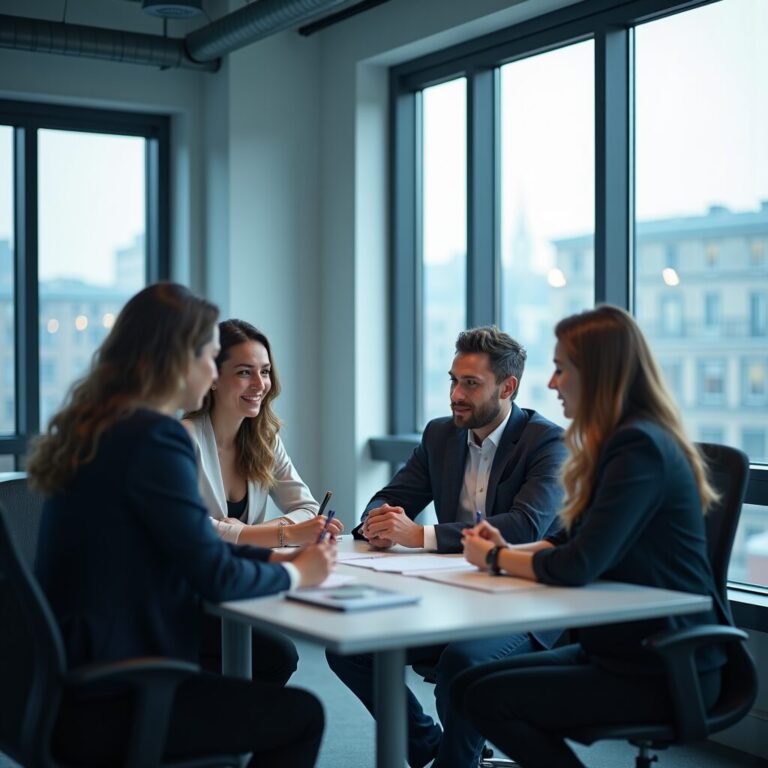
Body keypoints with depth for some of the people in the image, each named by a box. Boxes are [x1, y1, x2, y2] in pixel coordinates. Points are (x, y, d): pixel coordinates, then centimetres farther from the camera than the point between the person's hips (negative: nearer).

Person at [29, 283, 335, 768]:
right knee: (301, 715, 2)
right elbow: (217, 578, -17)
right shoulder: (155, 437, -19)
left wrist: (277, 557, 11)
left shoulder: (96, 427, 10)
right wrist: (297, 574, 0)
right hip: (106, 705, -9)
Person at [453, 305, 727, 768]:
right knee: (469, 682, 1)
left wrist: (494, 559, -7)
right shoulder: (628, 440, 10)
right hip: (630, 647, 9)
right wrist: (509, 549, -2)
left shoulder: (640, 448, -21)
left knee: (486, 697, -13)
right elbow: (576, 541, 17)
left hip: (667, 673, -9)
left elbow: (576, 567, -25)